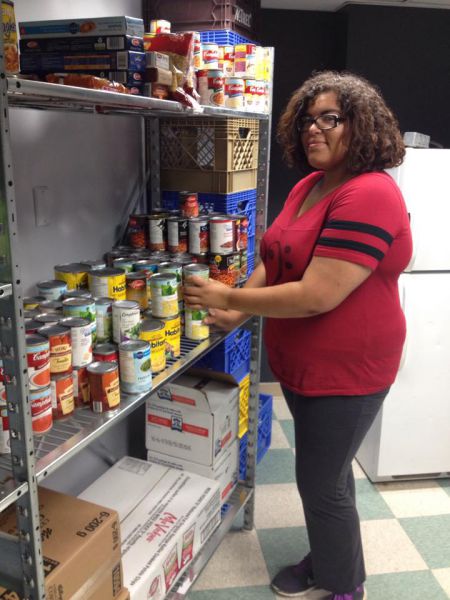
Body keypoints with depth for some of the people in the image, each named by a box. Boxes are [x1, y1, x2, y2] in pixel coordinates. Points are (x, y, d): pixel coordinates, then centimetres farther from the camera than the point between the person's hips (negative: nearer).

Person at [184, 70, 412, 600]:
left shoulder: (368, 196, -24)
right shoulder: (308, 186, 5)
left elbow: (316, 296, -30)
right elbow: (274, 260, 10)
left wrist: (229, 298, -21)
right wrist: (237, 312, -6)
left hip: (345, 371, -9)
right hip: (302, 364, 9)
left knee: (321, 482, 6)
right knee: (324, 469, 24)